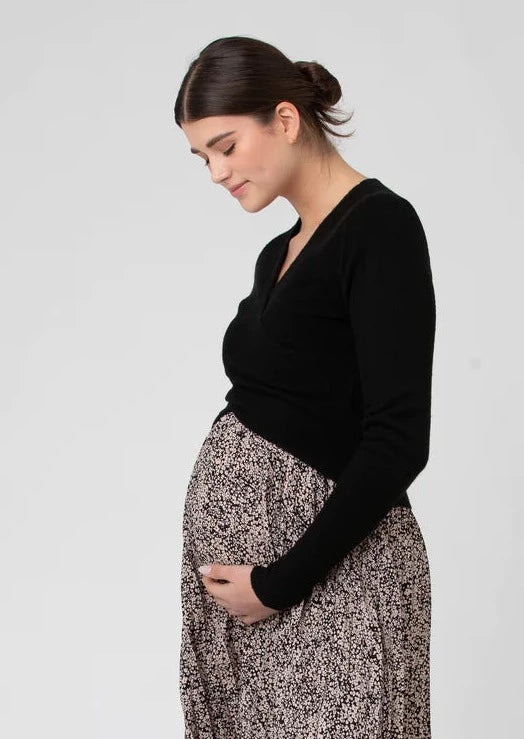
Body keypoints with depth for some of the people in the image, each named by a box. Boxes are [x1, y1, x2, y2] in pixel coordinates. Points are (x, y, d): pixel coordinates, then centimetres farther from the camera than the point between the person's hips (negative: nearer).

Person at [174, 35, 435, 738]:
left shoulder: (381, 225, -12)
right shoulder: (278, 253, 13)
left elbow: (397, 441, -19)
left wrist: (281, 581, -17)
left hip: (326, 564, -8)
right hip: (236, 547, 8)